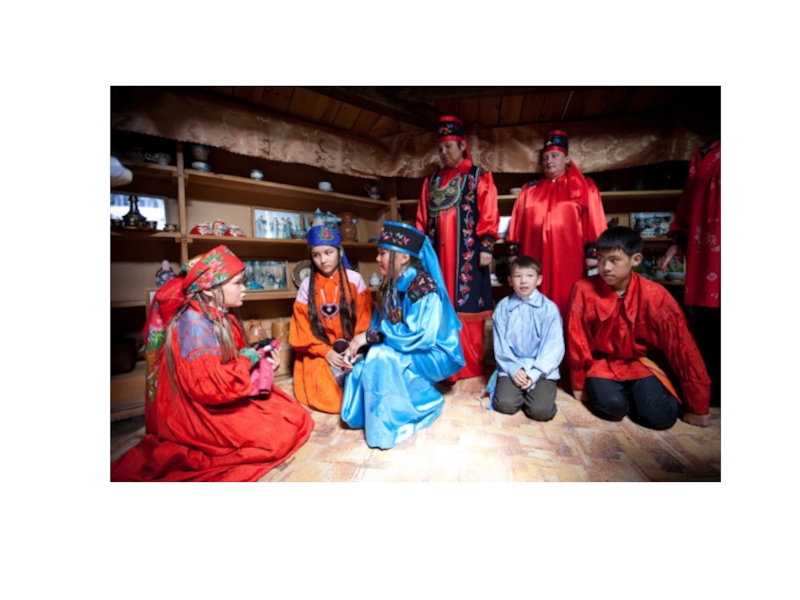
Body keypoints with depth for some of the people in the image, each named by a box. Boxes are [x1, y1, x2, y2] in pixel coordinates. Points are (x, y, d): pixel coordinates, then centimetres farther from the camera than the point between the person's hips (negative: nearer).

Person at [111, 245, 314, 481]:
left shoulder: (221, 318, 5)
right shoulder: (194, 323, -24)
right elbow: (210, 385, -32)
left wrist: (262, 360, -6)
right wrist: (248, 359, -18)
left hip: (224, 400, 9)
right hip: (201, 413, -9)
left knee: (296, 416, 5)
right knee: (282, 433, -13)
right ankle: (200, 455, 0)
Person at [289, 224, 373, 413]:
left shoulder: (354, 279, -2)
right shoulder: (307, 285, 0)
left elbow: (364, 320, -3)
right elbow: (303, 327, -1)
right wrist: (326, 352, -13)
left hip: (352, 347, 0)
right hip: (320, 351, 1)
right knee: (324, 392, -19)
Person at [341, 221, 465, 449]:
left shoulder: (424, 287, -23)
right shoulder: (389, 286, 1)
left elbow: (421, 337, -30)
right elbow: (380, 326, 4)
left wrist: (371, 336, -27)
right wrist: (364, 342, -17)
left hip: (435, 354, -7)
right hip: (407, 352, 7)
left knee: (382, 358, -28)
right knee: (362, 361, -12)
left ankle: (389, 422, -7)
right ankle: (367, 415, 7)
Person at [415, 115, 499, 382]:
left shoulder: (479, 177, 7)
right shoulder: (432, 181, 18)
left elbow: (488, 215, -2)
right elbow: (422, 219, 15)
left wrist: (486, 246, -12)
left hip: (466, 252, -4)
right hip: (438, 253, 4)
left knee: (466, 308, -1)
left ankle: (469, 366, 10)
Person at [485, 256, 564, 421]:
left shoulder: (549, 308, -5)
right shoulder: (503, 307, -1)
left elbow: (553, 347, -7)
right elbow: (500, 345, -2)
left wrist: (534, 374, -15)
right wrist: (513, 369, -14)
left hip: (541, 369, 0)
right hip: (512, 367, 1)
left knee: (541, 410, -18)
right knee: (505, 404, -18)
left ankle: (532, 390, 15)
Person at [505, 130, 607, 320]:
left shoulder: (583, 187, 10)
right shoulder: (529, 190, 17)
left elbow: (594, 222, 3)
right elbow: (517, 223, 12)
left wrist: (593, 251, -5)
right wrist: (513, 251, 5)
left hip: (567, 257, -2)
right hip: (534, 256, 2)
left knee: (566, 306, -2)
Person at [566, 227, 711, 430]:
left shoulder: (654, 294, -15)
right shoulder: (583, 290, -17)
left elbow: (682, 345, -10)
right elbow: (577, 342, -9)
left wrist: (697, 406, -5)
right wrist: (579, 386, 1)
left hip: (641, 362, 1)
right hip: (602, 362, -1)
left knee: (661, 416, -21)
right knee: (611, 406, -27)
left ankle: (637, 393, 12)